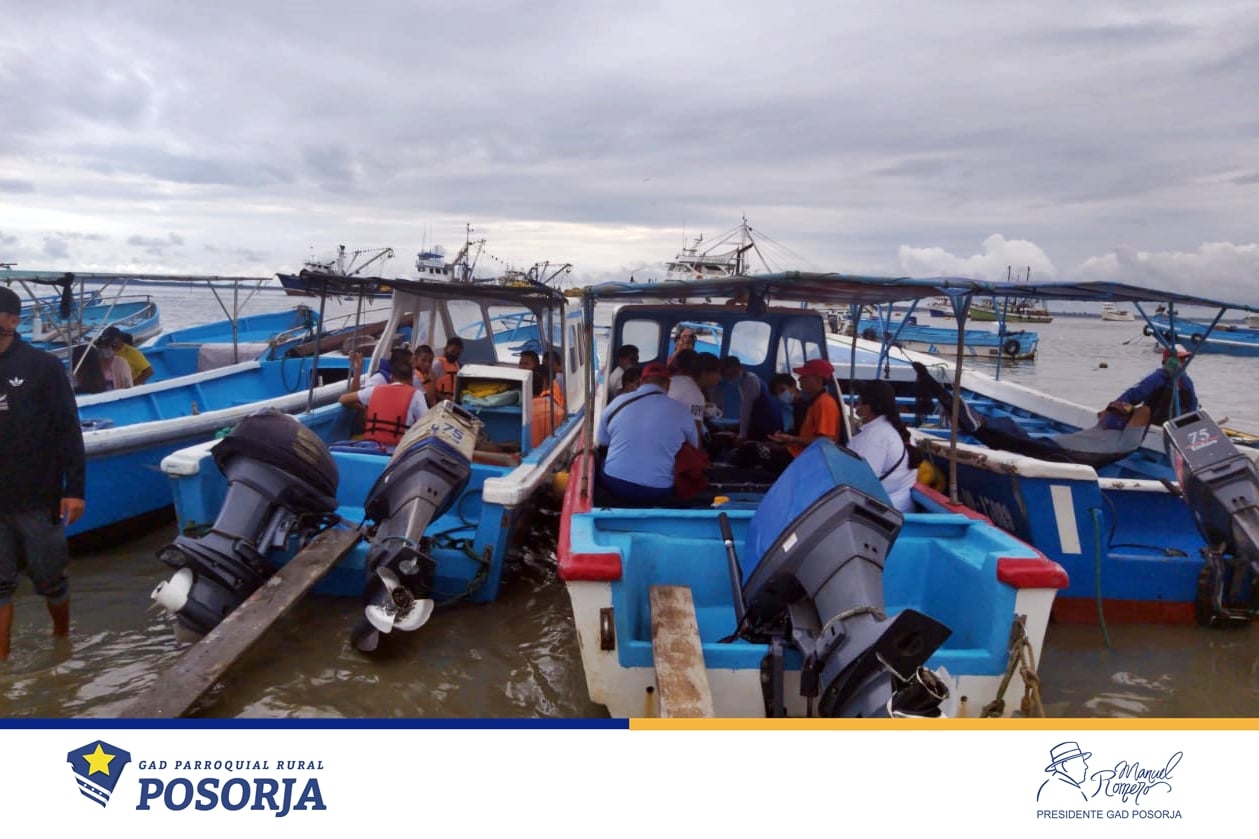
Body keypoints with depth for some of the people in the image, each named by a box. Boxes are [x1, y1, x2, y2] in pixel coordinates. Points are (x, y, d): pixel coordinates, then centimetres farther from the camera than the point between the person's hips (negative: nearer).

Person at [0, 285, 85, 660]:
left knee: (49, 578, 10)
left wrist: (75, 488, -11)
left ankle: (62, 638, 30)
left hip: (38, 500, -3)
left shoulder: (42, 366, -4)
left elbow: (68, 430, -6)